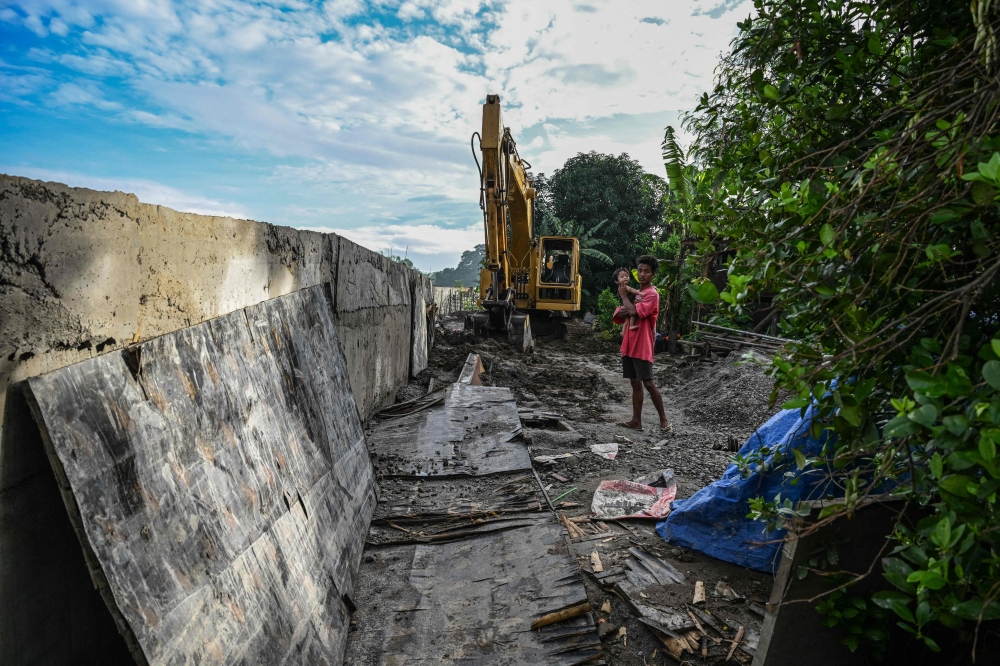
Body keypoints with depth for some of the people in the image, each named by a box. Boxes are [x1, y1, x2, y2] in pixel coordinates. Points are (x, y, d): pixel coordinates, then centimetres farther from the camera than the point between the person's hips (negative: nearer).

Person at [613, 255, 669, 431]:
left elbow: (634, 312, -22)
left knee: (648, 383, -7)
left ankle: (663, 419, 4)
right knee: (635, 383, 10)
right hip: (629, 346, 8)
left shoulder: (652, 294, -8)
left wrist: (624, 296, -6)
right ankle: (636, 421, 14)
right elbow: (618, 315, 9)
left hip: (642, 347, -8)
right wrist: (628, 309, -12)